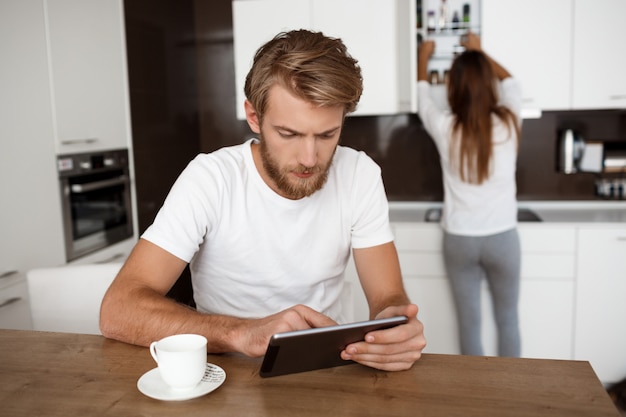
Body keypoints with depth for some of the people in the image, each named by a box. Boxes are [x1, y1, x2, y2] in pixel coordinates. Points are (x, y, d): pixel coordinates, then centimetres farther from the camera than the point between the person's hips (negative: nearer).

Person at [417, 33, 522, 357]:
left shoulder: (444, 128, -11)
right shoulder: (508, 124, -9)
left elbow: (423, 93, 11)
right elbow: (510, 81, 13)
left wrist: (423, 57, 29)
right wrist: (479, 53, 26)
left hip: (459, 240, 0)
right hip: (502, 238, 1)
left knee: (469, 323, 12)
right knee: (507, 320, 17)